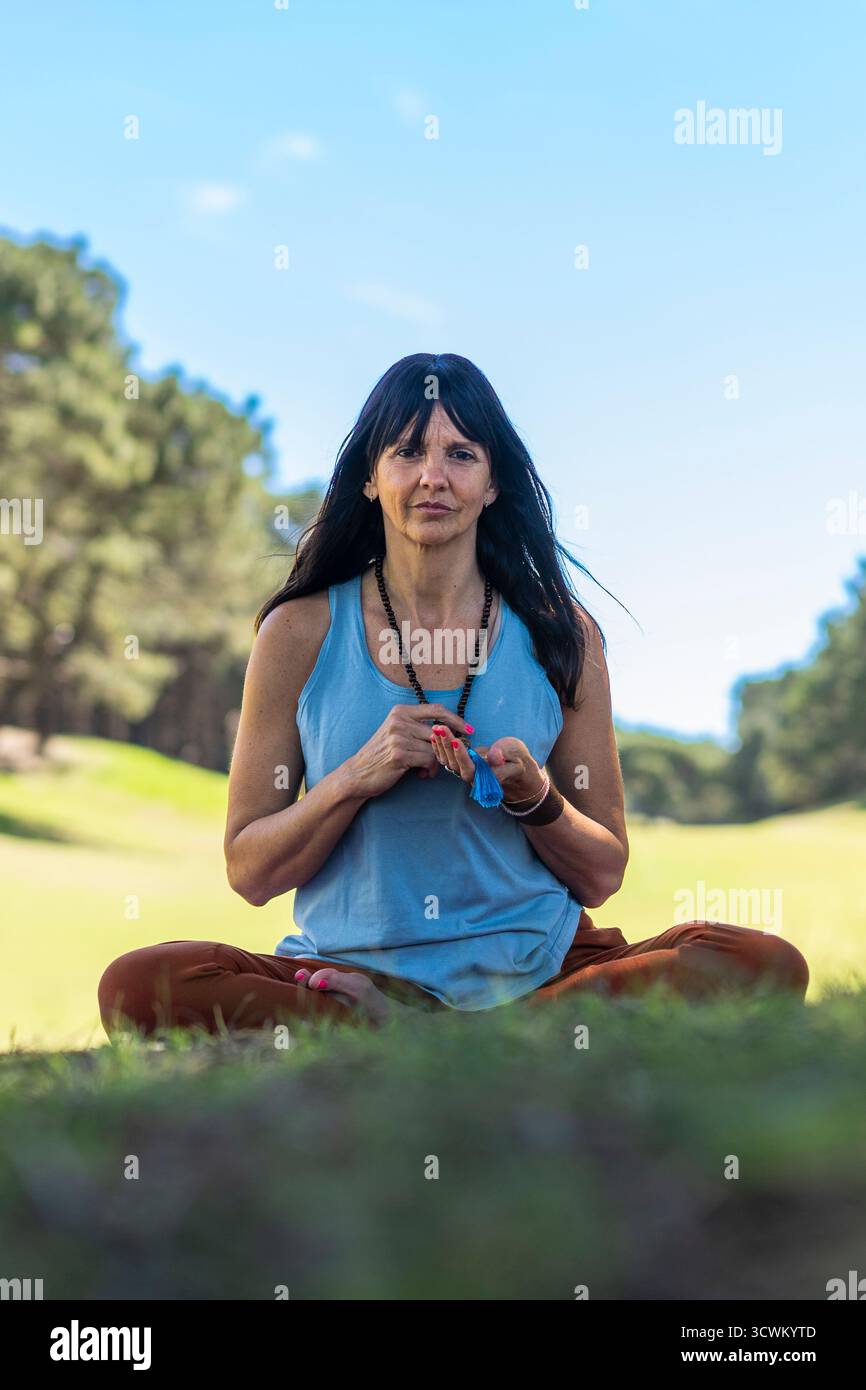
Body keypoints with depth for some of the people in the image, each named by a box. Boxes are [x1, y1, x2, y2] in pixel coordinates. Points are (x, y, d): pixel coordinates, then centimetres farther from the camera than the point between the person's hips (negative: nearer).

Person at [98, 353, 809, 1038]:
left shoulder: (558, 632, 5)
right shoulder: (302, 632, 3)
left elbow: (601, 876, 8)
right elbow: (250, 872, 2)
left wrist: (534, 799, -13)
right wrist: (359, 776, -14)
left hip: (535, 968, 1)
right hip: (356, 962, -1)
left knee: (770, 964, -25)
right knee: (137, 985, -28)